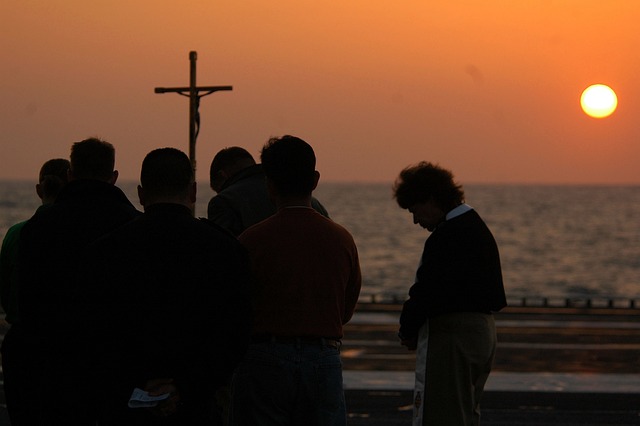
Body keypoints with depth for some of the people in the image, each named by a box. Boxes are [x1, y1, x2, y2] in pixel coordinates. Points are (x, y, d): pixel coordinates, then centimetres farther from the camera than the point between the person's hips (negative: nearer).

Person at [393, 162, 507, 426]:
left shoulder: (445, 237, -18)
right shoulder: (478, 227, 14)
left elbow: (426, 292, -22)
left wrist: (408, 330, -4)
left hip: (449, 336, -11)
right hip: (482, 331, 11)